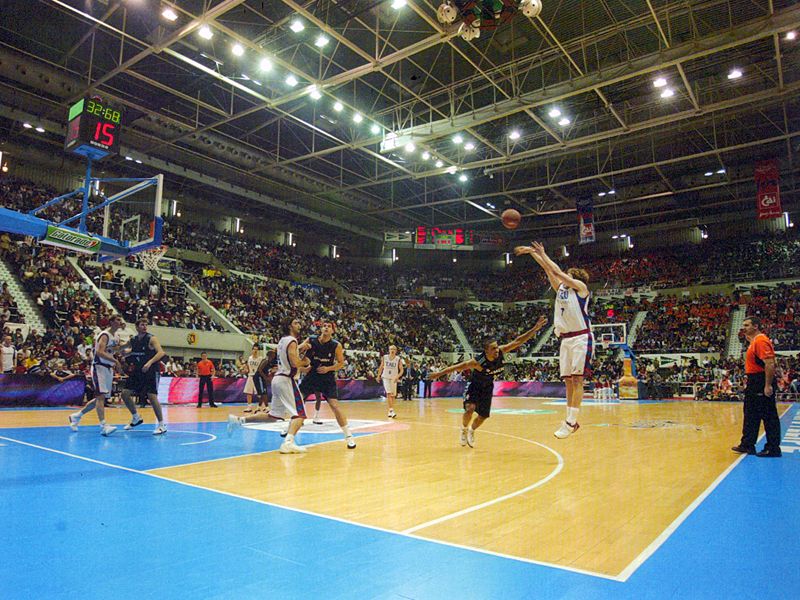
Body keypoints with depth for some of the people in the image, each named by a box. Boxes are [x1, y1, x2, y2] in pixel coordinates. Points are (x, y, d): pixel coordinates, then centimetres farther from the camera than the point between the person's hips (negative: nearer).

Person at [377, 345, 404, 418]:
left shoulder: (398, 359, -7)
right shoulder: (384, 357, -3)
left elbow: (401, 370, -7)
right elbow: (381, 367, 11)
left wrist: (397, 376, -23)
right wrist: (379, 375, 13)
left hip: (394, 378, 1)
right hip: (386, 377, -1)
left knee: (393, 395, 7)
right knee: (389, 393, -14)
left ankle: (390, 411, 21)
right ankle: (391, 410, -19)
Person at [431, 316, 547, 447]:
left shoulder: (501, 352, -25)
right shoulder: (478, 362, -36)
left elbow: (518, 341, -24)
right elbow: (458, 366, -28)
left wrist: (535, 328, -31)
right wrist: (439, 373, -24)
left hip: (488, 387, 5)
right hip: (475, 386, -5)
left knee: (483, 416, 10)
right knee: (470, 409, -26)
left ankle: (471, 431, 42)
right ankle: (464, 430, 6)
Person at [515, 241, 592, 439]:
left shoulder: (581, 287, 0)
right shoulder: (561, 288, 17)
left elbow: (557, 271, -5)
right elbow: (549, 270, 17)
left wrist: (543, 254, 3)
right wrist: (532, 252, 16)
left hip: (581, 338, -7)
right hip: (566, 339, 7)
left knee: (577, 379, -10)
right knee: (568, 380, 5)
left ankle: (571, 421, -13)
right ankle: (570, 420, 9)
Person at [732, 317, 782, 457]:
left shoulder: (761, 340, -16)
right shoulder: (754, 341, 14)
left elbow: (770, 364, -24)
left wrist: (768, 385, -27)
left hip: (762, 382, -11)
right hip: (754, 383, 11)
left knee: (768, 416, -2)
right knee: (751, 415, 15)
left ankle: (773, 449, 6)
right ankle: (747, 445, 23)